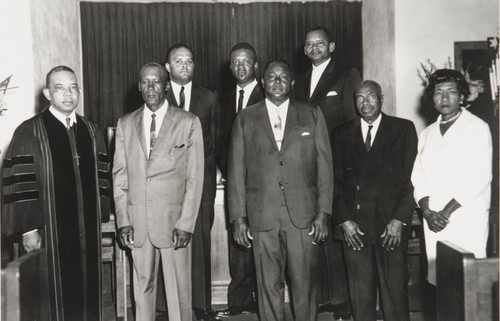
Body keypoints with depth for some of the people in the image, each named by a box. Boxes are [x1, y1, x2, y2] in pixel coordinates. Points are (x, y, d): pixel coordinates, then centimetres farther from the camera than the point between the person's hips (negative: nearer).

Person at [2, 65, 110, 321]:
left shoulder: (91, 131, 10)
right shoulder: (29, 132, -4)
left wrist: (100, 218, 7)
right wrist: (28, 229, -11)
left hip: (89, 232, 4)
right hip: (51, 233, -4)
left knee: (89, 295, 11)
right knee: (58, 298, 4)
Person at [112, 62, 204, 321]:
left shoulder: (188, 123, 0)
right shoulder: (125, 124, 10)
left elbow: (194, 178, -2)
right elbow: (120, 176, 9)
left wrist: (186, 223, -8)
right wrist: (123, 220, 2)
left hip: (174, 220, -2)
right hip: (137, 222, 3)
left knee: (178, 290, 3)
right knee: (142, 288, 9)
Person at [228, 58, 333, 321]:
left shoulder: (312, 115, 9)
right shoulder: (245, 118, 9)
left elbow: (324, 166, 5)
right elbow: (236, 170, 6)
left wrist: (323, 213, -2)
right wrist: (238, 217, 1)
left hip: (303, 216, 0)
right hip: (262, 217, 0)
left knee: (305, 283, 4)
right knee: (268, 285, 6)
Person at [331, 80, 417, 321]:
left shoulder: (404, 129, 7)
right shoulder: (341, 134, 12)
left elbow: (411, 177, 1)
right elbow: (336, 181, 8)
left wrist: (399, 219, -8)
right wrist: (344, 220, -2)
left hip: (391, 225, -1)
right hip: (354, 226, 2)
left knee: (395, 292, 1)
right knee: (360, 296, 5)